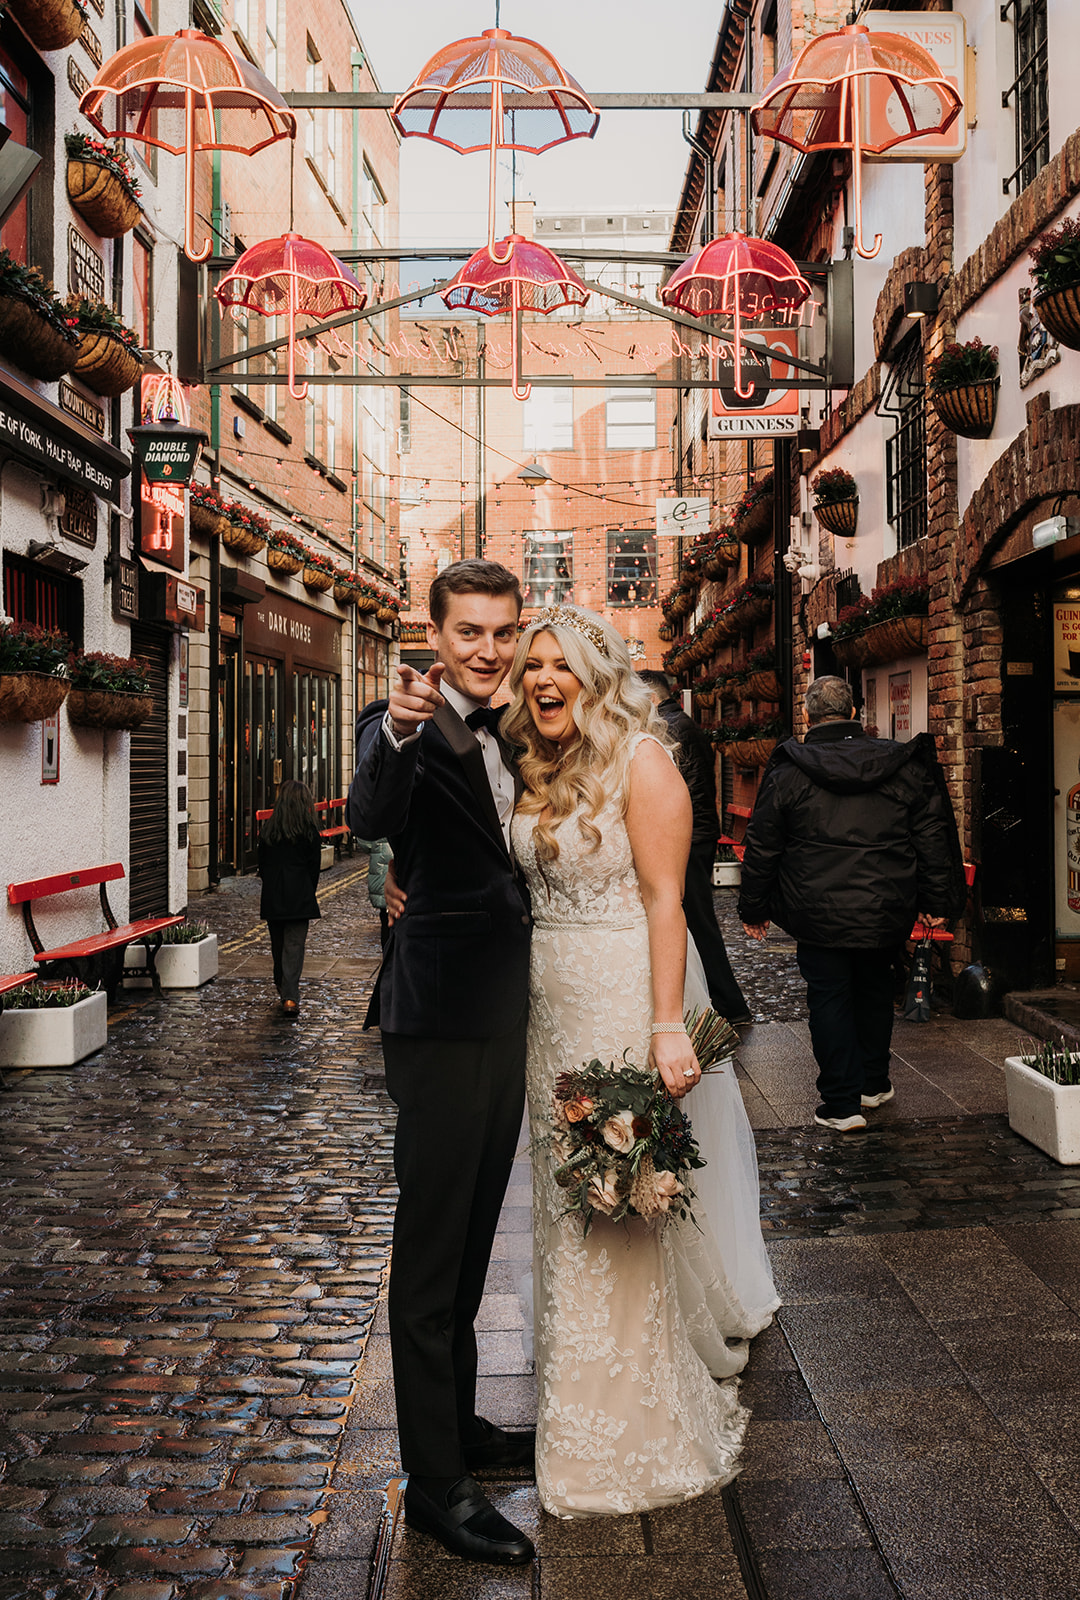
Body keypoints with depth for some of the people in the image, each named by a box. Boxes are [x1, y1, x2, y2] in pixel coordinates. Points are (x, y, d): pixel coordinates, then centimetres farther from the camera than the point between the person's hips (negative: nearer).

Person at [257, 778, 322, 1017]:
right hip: (299, 897, -3)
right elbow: (314, 866, -2)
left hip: (272, 897, 3)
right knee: (295, 944, -4)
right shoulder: (309, 831, -6)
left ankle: (282, 987, 31)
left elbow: (262, 865, 6)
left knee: (278, 944, 15)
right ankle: (290, 996, -12)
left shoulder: (268, 830, 2)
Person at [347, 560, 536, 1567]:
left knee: (472, 1232, 19)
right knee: (432, 1242, 0)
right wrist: (400, 734, -50)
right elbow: (371, 818, -33)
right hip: (439, 1015, -8)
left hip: (504, 1010, 8)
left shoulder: (510, 734, 12)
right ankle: (434, 1479, 12)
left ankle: (457, 1420, 36)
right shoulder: (402, 727, -11)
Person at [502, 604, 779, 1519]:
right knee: (568, 1209, 16)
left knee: (625, 1216, 1)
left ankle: (645, 1438, 22)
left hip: (628, 1002, -7)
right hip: (554, 1009, 7)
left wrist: (668, 1027, -21)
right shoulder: (537, 770, 11)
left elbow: (664, 898, -16)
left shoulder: (639, 759, -10)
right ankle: (584, 1423, 36)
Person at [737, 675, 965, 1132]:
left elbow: (762, 848, -1)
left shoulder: (787, 774, -5)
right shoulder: (904, 766, 1)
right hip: (887, 912, 3)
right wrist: (937, 901, 12)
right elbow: (932, 836, 4)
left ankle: (842, 1102, 8)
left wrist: (754, 909, 9)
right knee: (875, 991, 21)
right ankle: (874, 1083, 34)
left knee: (829, 998, 6)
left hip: (818, 913, -3)